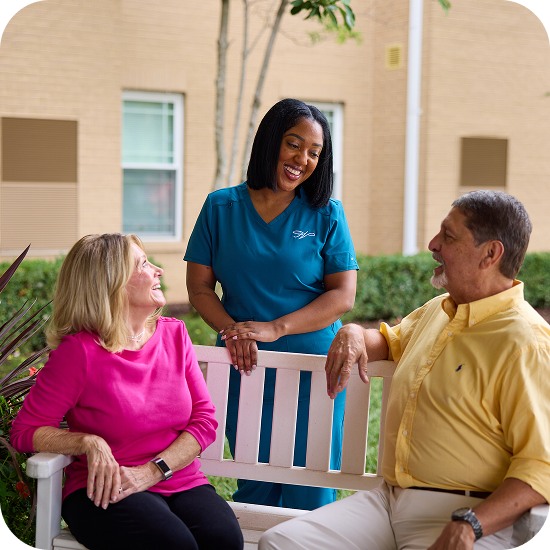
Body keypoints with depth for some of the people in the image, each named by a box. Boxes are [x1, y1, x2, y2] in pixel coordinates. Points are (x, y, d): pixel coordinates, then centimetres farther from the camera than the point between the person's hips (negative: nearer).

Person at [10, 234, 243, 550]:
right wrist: (88, 442, -20)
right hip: (104, 490, -3)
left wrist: (152, 471, -10)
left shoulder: (174, 334, 8)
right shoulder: (79, 351, -8)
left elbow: (204, 420, 5)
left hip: (183, 483, 4)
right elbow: (25, 432, -3)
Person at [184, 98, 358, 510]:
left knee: (309, 495, 3)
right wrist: (232, 330, -15)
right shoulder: (221, 207, 4)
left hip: (314, 367, -1)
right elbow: (200, 287, 4)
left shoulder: (327, 215, 1)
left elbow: (343, 296, -5)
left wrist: (274, 328, -17)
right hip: (244, 368, 1)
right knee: (254, 490, 10)